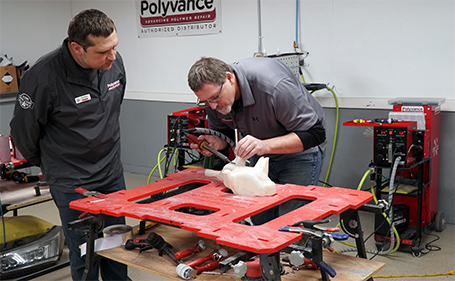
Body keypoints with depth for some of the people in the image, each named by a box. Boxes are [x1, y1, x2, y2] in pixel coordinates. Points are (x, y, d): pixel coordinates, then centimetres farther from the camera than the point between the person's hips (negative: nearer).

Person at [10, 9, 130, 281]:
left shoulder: (114, 62, -5)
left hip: (113, 174, 6)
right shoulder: (44, 76, -23)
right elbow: (23, 131, -7)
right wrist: (47, 164, 8)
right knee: (85, 257, 5)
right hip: (71, 184, -5)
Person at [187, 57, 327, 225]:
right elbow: (225, 132, 4)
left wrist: (264, 145, -42)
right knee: (259, 220, 5)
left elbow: (315, 133, -30)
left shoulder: (272, 85, -34)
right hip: (261, 154, 6)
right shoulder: (212, 93, -15)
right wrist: (216, 143, -21)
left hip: (300, 152, -5)